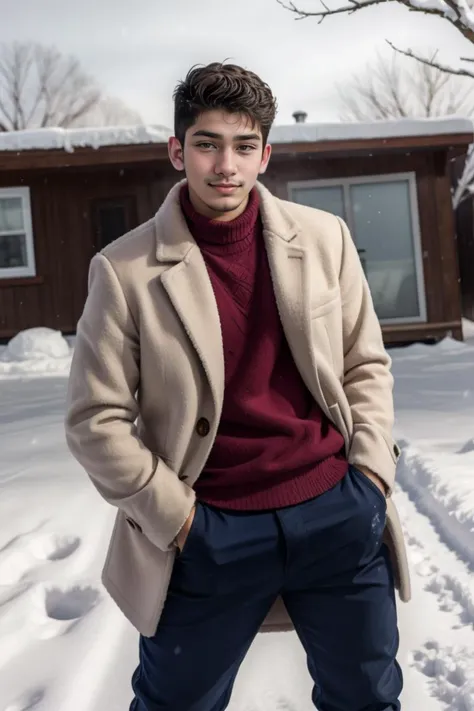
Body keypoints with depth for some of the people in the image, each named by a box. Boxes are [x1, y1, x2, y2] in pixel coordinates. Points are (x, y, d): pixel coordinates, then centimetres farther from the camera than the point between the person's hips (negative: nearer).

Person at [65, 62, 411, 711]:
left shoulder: (324, 238, 1)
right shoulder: (126, 270, -8)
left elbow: (366, 364, 9)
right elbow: (95, 420, -6)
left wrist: (371, 470, 0)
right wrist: (174, 516, -8)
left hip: (338, 512, 3)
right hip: (211, 532, -2)